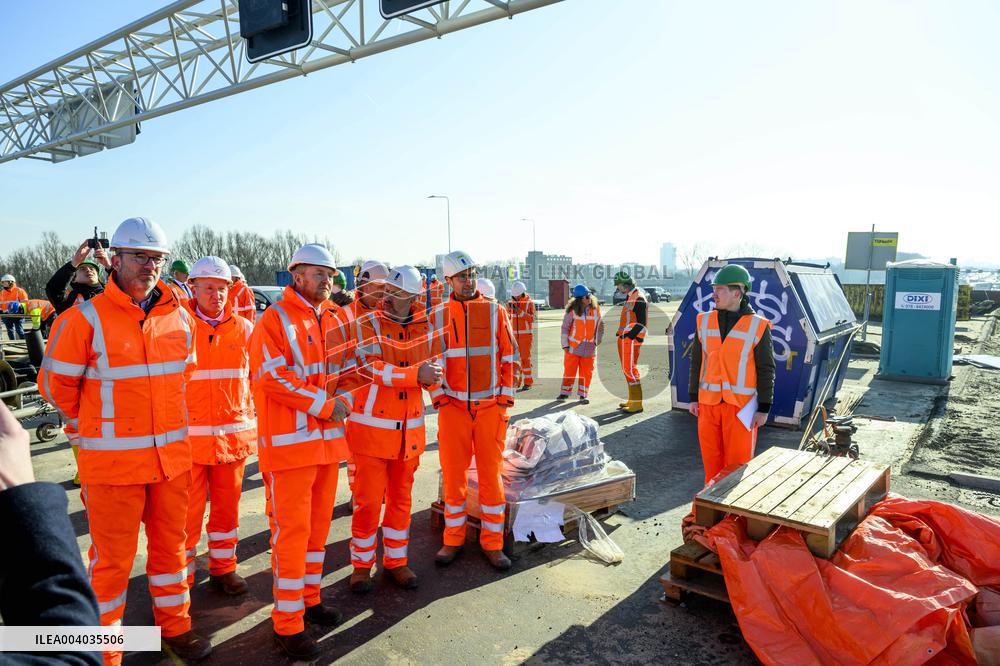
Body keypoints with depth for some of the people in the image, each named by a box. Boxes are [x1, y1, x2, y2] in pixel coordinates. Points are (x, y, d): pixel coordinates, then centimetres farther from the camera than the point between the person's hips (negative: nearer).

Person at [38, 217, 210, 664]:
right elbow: (55, 383, -2)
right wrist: (97, 423, 6)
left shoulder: (179, 317, 3)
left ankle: (174, 627, 35)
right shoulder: (85, 319, -11)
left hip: (172, 455, 5)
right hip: (113, 460, -4)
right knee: (112, 559, 6)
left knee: (170, 544, 17)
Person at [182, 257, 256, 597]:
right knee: (187, 511, 4)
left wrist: (250, 418, 8)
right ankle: (181, 576, 21)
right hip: (188, 435, -3)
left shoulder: (243, 328, 4)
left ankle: (223, 567, 30)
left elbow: (257, 376, 13)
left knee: (227, 506, 14)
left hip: (233, 434, 3)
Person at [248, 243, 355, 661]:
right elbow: (274, 377, -16)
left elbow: (347, 367, 16)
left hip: (330, 437, 7)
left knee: (319, 523, 15)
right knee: (291, 529, -2)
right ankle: (288, 623, 10)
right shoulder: (274, 320, -7)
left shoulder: (335, 320, 12)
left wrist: (343, 401, -4)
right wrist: (325, 406, -16)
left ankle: (309, 598, 32)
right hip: (289, 439, -6)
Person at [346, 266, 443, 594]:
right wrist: (416, 374, -26)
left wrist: (432, 374, -15)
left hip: (409, 429, 4)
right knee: (368, 500, 2)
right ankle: (362, 564, 23)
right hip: (371, 428, -4)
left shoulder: (425, 328, 4)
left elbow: (434, 375, 8)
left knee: (401, 498, 15)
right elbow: (368, 368, -22)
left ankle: (396, 560, 32)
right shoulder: (368, 325, -8)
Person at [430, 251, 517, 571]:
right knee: (453, 473, 7)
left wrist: (505, 399, -4)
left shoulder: (495, 312, 2)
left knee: (491, 474, 5)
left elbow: (508, 356, 2)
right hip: (453, 407, 1)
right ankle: (453, 539, 23)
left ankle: (492, 542, 18)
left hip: (490, 407, -1)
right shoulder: (438, 317, 4)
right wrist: (439, 398, -2)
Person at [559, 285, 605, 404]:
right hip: (574, 346, -2)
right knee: (569, 371, 4)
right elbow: (565, 328, -4)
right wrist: (565, 345, -5)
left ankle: (583, 395, 17)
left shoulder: (595, 309, 1)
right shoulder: (572, 310, -9)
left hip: (589, 347, 3)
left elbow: (599, 326, 11)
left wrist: (597, 341, 10)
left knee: (586, 372, 6)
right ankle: (565, 393, 17)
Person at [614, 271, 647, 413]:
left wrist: (630, 337, -21)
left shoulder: (638, 299, -14)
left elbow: (640, 323, -19)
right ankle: (632, 400, 24)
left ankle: (637, 404, -7)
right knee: (627, 369, 14)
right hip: (624, 339, 10)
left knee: (630, 370, -10)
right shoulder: (630, 298, 18)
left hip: (631, 339, -10)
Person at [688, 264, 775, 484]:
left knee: (738, 460, 3)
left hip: (741, 405, -3)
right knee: (711, 456, 10)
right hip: (709, 402, 3)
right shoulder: (706, 321, 2)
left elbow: (766, 369, -5)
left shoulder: (758, 326, -8)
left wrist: (764, 408, -7)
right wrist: (693, 397, 7)